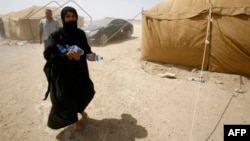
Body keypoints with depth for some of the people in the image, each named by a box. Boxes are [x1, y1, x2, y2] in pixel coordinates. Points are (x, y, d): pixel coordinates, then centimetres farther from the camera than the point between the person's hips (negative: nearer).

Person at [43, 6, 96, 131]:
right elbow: (48, 54, -17)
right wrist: (67, 56, -30)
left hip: (80, 70, 5)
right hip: (64, 72, -4)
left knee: (87, 91, 15)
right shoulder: (56, 35, -13)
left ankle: (79, 109, 49)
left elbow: (86, 48, 11)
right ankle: (74, 119, 34)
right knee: (67, 98, 3)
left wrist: (90, 54, -11)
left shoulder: (80, 33, -1)